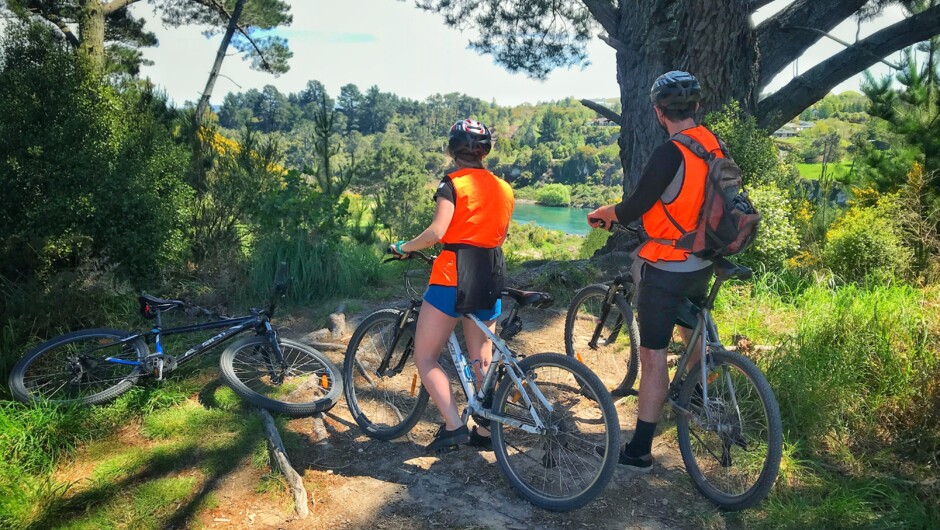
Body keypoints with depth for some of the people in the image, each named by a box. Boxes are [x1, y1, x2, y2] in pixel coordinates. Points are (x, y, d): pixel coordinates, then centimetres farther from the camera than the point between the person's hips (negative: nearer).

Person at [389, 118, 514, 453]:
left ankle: (454, 426, -6)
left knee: (424, 357, 3)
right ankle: (485, 430, 21)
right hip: (491, 279, 7)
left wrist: (403, 247, -4)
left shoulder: (453, 184, -6)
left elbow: (438, 230, -19)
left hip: (453, 275, -6)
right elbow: (500, 237, 14)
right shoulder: (504, 189, 11)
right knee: (481, 361, 16)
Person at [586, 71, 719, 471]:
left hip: (666, 269, -8)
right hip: (703, 264, 8)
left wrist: (601, 213, 3)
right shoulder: (715, 145, 1)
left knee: (653, 357, -2)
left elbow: (633, 208, -18)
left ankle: (640, 450, 6)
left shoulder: (670, 154, -23)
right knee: (693, 332, 29)